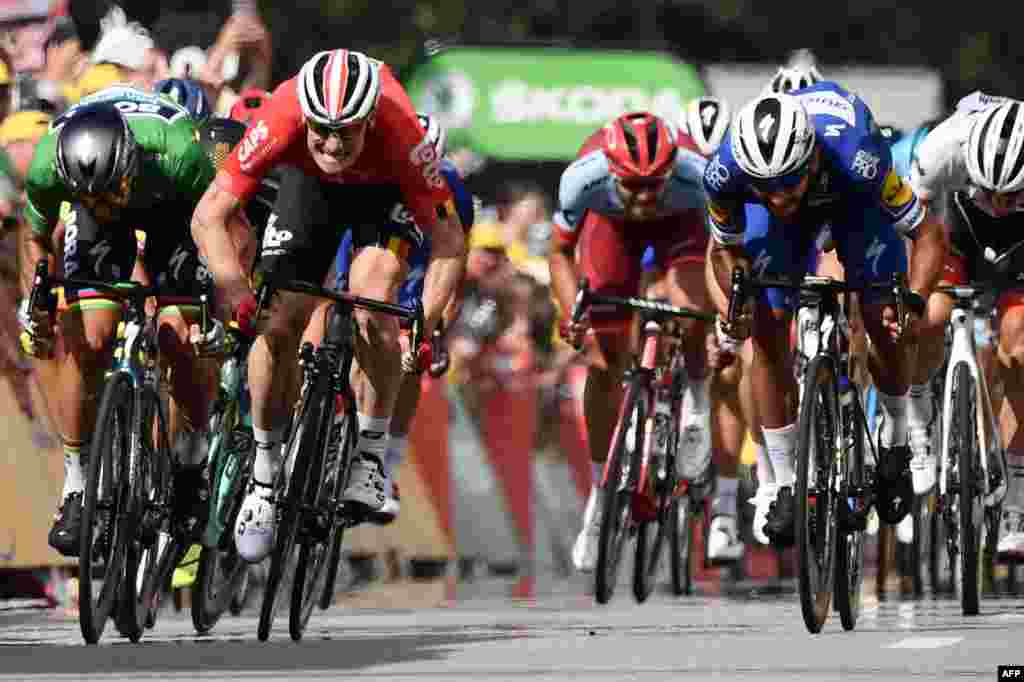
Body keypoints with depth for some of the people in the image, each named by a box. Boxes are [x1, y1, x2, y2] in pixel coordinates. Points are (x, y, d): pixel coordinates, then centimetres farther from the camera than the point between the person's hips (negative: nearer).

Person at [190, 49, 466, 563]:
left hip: (387, 190, -1)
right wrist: (237, 294, -46)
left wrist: (426, 324, -45)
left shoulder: (402, 135, -40)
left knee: (371, 303, -25)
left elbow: (448, 237, -33)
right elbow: (209, 216, -33)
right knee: (278, 324, -10)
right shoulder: (281, 121, -38)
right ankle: (264, 477, 8)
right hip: (309, 184, 1)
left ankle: (370, 459, -9)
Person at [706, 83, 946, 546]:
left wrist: (913, 301, -46)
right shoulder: (725, 172, -38)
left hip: (851, 194, -1)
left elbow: (929, 233, -31)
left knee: (884, 325, -11)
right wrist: (734, 304, -35)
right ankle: (785, 486, 1)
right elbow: (726, 250, -16)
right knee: (767, 332, -10)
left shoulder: (858, 160, -45)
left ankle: (895, 443, 17)